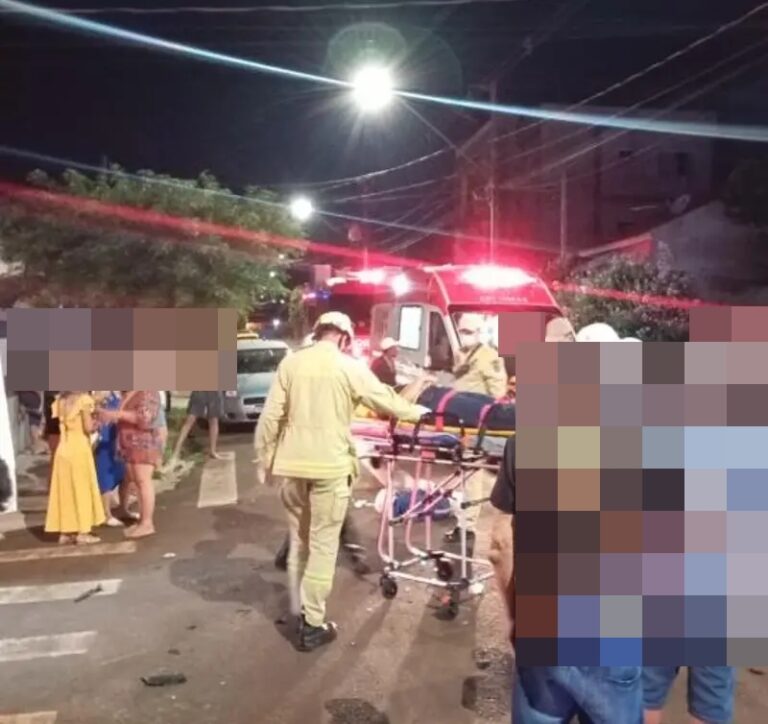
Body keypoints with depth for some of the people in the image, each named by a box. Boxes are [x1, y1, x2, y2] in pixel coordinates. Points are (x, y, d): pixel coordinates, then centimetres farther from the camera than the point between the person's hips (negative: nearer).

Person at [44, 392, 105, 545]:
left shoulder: (60, 401, 8)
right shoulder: (83, 399, -10)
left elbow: (60, 426, 8)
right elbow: (88, 428, -15)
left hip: (63, 451, 6)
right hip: (80, 450, -6)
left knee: (65, 492, 10)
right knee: (82, 490, 2)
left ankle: (65, 532, 13)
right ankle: (82, 532, 3)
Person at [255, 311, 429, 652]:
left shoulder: (290, 362, 2)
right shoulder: (349, 367, -5)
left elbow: (271, 416, 0)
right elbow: (386, 399, 3)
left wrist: (263, 460, 9)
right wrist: (417, 412, 20)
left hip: (291, 465, 4)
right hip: (329, 466, -4)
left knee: (299, 541, 18)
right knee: (323, 545, 6)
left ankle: (298, 612, 29)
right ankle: (312, 624, 10)